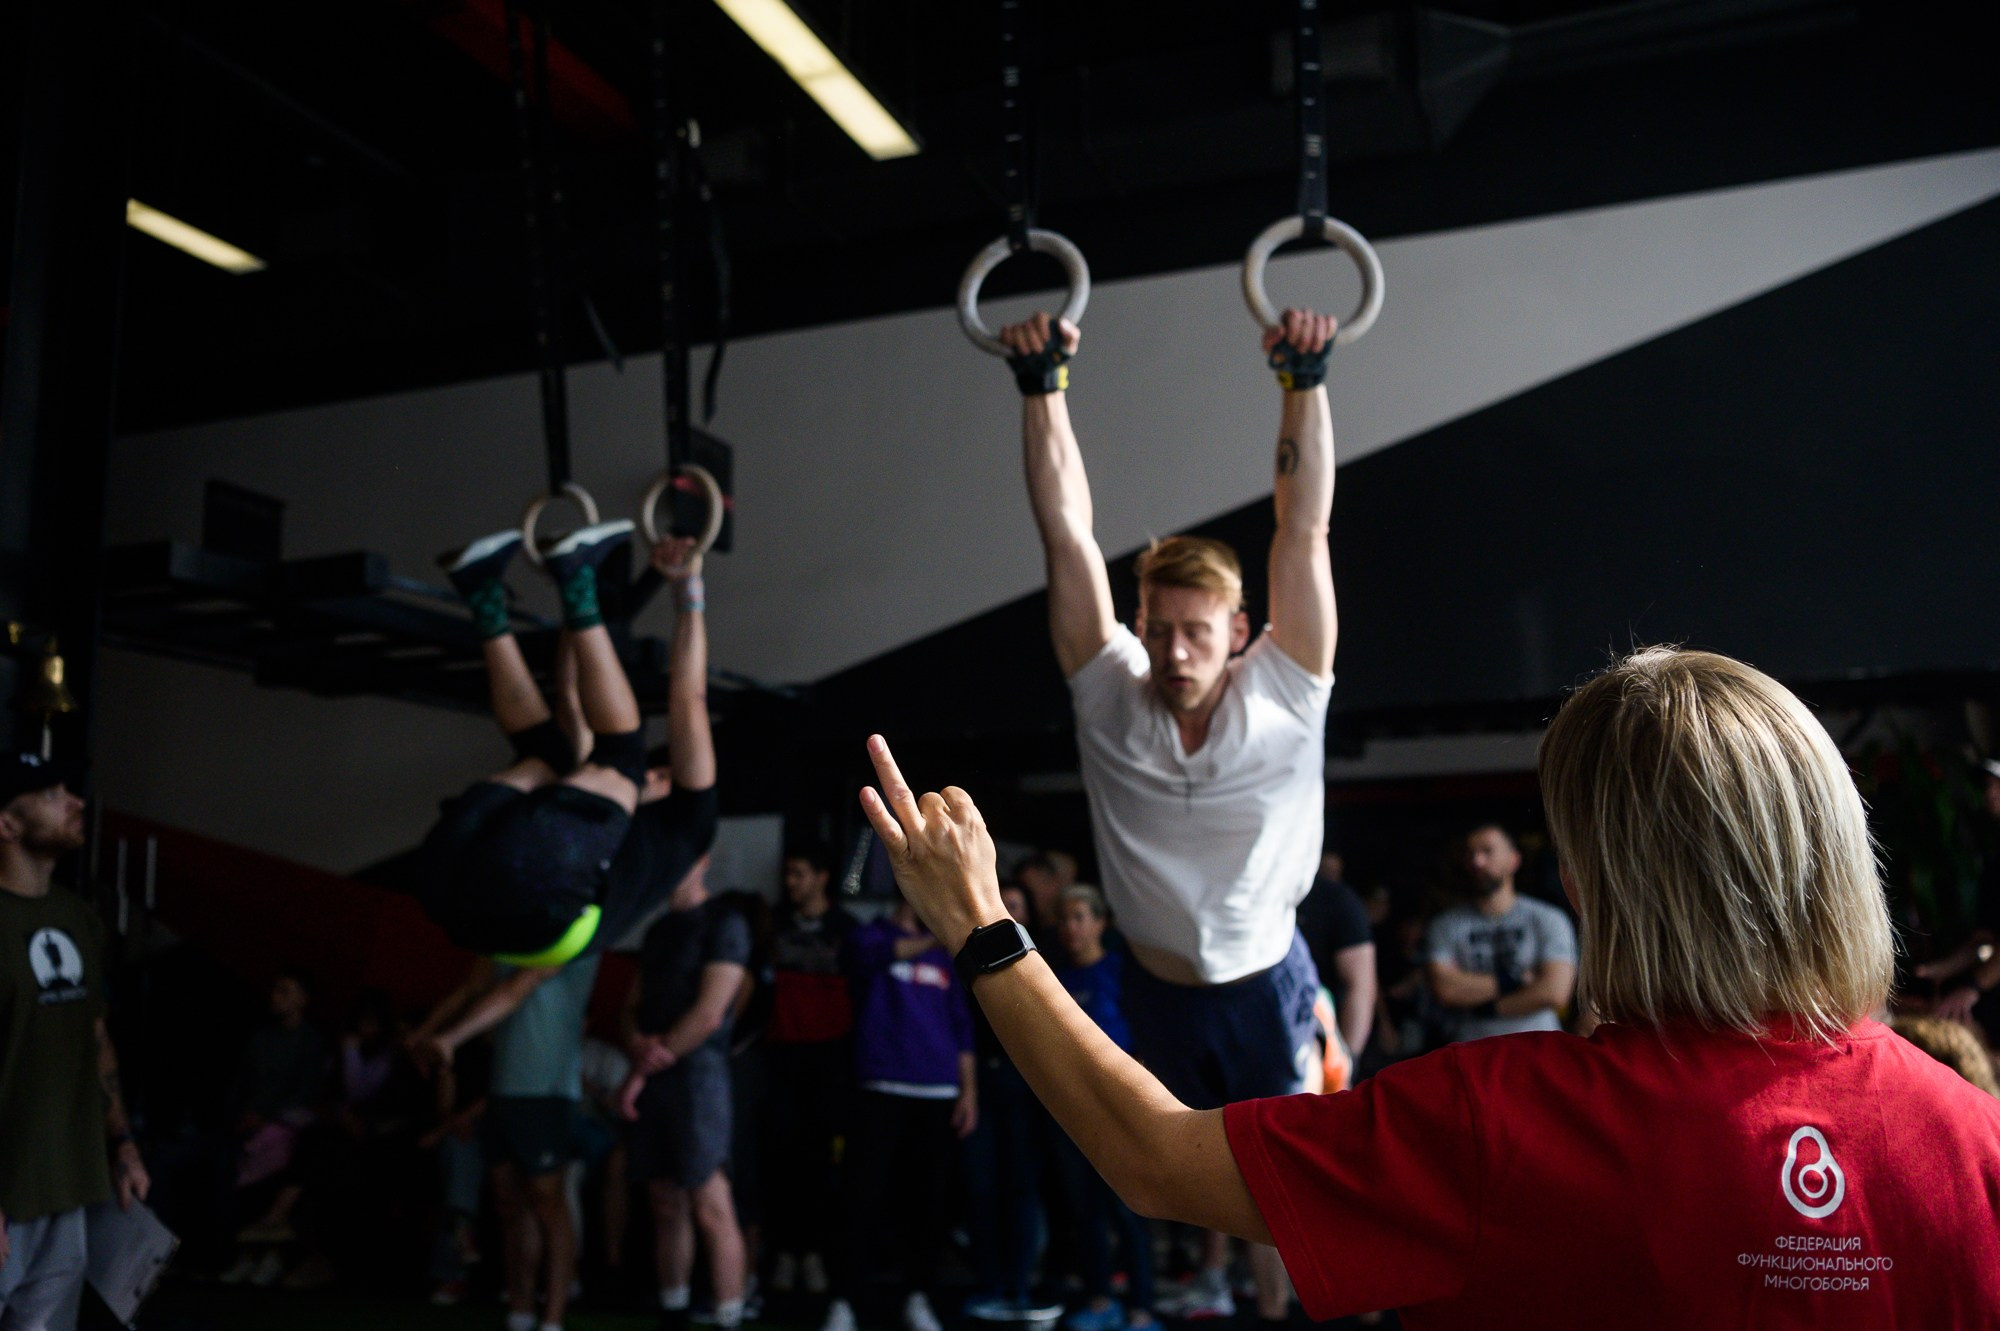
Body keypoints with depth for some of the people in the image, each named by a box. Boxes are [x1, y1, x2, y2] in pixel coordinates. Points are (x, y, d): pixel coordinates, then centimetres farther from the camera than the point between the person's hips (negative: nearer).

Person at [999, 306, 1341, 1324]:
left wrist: (1306, 382, -27)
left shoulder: (1283, 695, -17)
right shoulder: (1109, 696, -14)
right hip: (1159, 987, 3)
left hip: (1265, 981, -2)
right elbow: (1068, 533, -18)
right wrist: (1043, 389, -21)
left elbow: (1304, 529, -21)